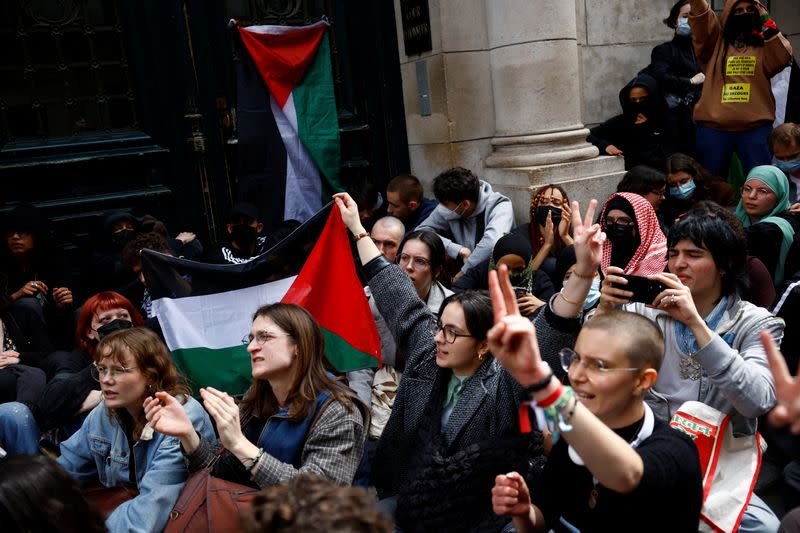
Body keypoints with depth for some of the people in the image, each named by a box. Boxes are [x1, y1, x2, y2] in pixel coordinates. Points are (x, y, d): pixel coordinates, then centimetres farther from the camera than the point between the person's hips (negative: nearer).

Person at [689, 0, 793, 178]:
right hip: (713, 127, 0)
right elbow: (701, 23, -8)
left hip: (756, 127, 0)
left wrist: (769, 27, -12)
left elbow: (782, 60, -8)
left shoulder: (764, 44, 11)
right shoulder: (716, 42, 9)